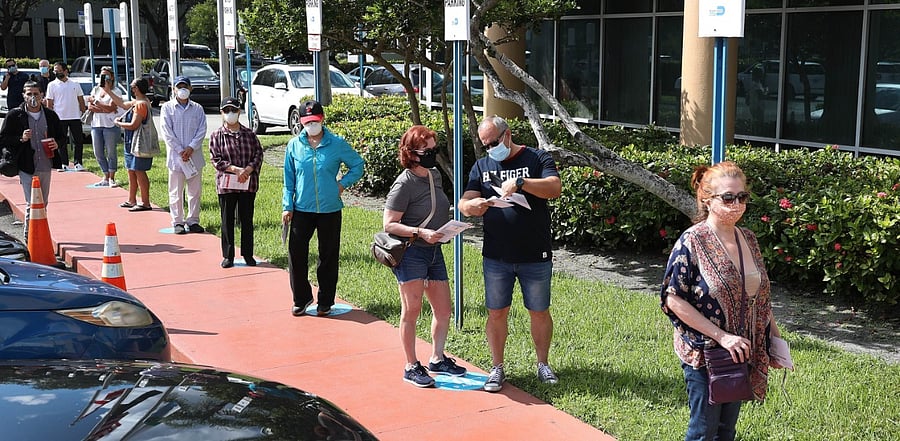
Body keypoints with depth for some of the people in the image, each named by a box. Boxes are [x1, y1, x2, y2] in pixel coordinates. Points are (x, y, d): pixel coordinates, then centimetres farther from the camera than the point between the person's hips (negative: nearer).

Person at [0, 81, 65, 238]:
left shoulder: (50, 115, 7)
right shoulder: (14, 115, -2)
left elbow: (62, 136, 17)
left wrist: (57, 143, -5)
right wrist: (21, 138, -18)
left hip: (46, 166, 4)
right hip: (26, 167, -4)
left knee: (43, 203, 13)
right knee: (32, 204, -7)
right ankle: (29, 237, 3)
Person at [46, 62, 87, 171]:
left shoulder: (75, 84, 10)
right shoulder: (52, 85, 4)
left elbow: (81, 100, 13)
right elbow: (49, 103, 2)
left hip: (75, 117, 2)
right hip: (60, 117, -2)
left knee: (78, 141, -1)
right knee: (61, 142, 2)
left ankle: (78, 163, 5)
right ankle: (64, 164, 8)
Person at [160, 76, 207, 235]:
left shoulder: (197, 108, 8)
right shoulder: (167, 108, 3)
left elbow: (202, 130, 2)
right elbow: (167, 132, -4)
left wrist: (191, 147, -12)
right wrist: (180, 151, -12)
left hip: (195, 155, 2)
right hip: (175, 156, -2)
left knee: (195, 190, 5)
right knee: (176, 191, 1)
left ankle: (193, 221, 14)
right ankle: (177, 222, 8)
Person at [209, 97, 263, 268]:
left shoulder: (249, 134, 6)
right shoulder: (217, 135, 0)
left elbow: (258, 154, 4)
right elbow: (215, 159, -5)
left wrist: (248, 169, -13)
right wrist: (235, 169, -16)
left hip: (248, 184, 1)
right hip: (226, 184, -1)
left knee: (247, 219, 7)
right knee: (227, 220, 5)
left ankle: (248, 254, 17)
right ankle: (228, 256, 14)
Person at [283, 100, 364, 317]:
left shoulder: (337, 144, -2)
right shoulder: (294, 146, 3)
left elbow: (358, 165, 10)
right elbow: (289, 180, 8)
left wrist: (343, 183, -3)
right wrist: (287, 206, 3)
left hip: (330, 209, -1)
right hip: (302, 209, 1)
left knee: (328, 257, 6)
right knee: (296, 254, -1)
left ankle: (325, 302, 20)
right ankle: (301, 299, 17)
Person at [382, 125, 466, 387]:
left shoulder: (435, 174, 9)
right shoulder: (405, 184, -15)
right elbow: (389, 224, -16)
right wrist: (420, 232, -25)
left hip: (434, 251, 8)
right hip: (410, 252, -8)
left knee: (443, 310, 13)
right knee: (411, 311, 1)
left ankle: (437, 359, 28)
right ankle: (411, 367, 12)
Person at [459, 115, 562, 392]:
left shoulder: (537, 159, -2)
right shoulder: (481, 166, 9)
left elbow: (555, 188, -18)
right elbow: (464, 202, 1)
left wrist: (520, 183, -30)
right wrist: (471, 205, -23)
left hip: (535, 256, -2)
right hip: (496, 257, 3)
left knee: (540, 312, 9)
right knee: (496, 313, 6)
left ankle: (543, 364, 25)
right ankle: (497, 368, 19)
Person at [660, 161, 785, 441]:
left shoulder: (748, 239, 3)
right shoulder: (692, 242, -16)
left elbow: (759, 295, 14)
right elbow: (673, 299, -18)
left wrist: (774, 336, 9)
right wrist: (722, 336, -21)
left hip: (742, 352, 6)